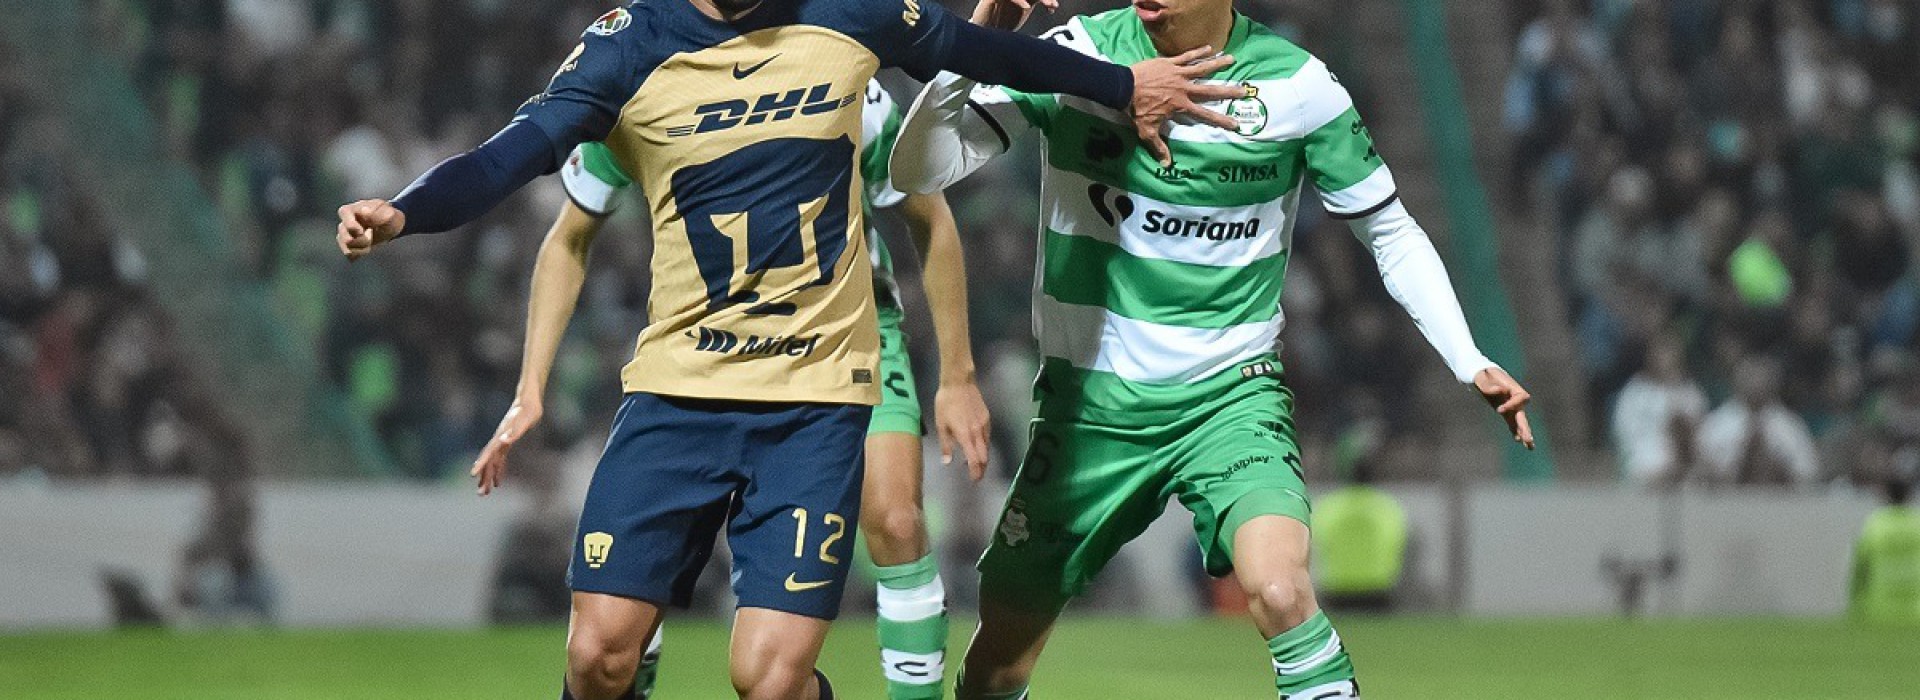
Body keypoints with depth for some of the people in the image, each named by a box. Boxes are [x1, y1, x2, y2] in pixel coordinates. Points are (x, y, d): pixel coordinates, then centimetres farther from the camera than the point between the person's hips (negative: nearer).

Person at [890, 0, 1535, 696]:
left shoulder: (1296, 85, -6)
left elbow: (1392, 234, 7)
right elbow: (917, 171, -10)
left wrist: (1471, 364, -4)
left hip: (1230, 395, -1)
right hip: (1090, 399, 1)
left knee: (1279, 591, -30)